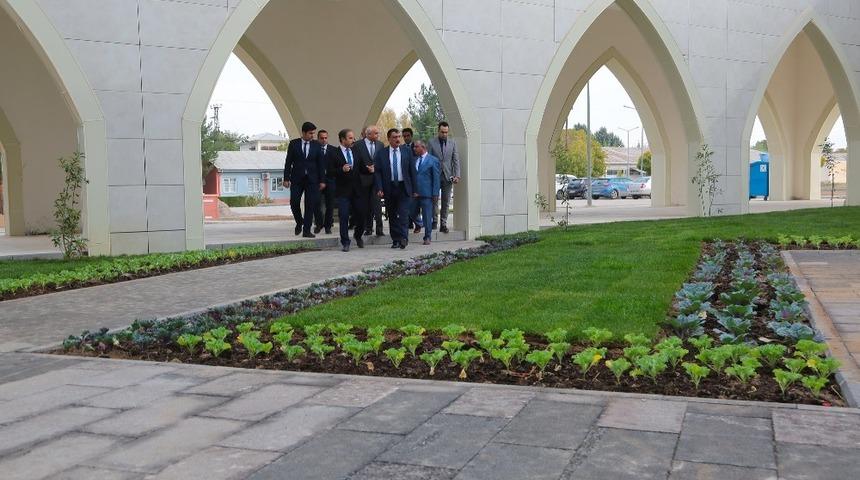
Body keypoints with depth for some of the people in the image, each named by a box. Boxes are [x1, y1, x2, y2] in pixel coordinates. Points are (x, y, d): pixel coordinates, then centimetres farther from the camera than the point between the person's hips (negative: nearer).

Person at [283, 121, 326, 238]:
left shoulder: (316, 146, 4)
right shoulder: (293, 144, 2)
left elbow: (321, 164, 5)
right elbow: (288, 162, 2)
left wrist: (322, 180, 0)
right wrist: (286, 178, -4)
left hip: (312, 179, 1)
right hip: (297, 179, 0)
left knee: (310, 205, -2)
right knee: (294, 202, -4)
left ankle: (306, 230, 4)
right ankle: (299, 223, 22)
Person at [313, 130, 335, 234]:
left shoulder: (333, 150, 6)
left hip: (330, 180, 1)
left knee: (330, 205, 4)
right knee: (317, 204, 0)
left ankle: (328, 226, 14)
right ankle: (319, 224, 18)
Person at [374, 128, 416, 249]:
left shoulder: (407, 151, 5)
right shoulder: (381, 153, 3)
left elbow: (412, 171, 6)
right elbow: (377, 172, 0)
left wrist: (414, 189, 3)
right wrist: (379, 188, -11)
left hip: (404, 188, -1)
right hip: (389, 188, 1)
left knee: (403, 214, -13)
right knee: (392, 216, 7)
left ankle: (403, 238, -12)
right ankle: (395, 240, 15)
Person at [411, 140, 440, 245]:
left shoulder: (433, 160, -1)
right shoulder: (414, 160, 12)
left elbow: (436, 178, -3)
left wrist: (435, 193, -8)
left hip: (426, 193, -5)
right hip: (414, 192, 5)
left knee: (427, 216, -1)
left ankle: (427, 237, 8)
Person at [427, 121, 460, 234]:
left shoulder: (452, 143, 7)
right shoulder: (431, 143, 0)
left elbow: (456, 160, 5)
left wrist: (457, 175, -4)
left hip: (448, 176, 2)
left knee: (446, 201, 3)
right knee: (434, 200, 0)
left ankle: (443, 224, 8)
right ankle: (434, 220, 16)